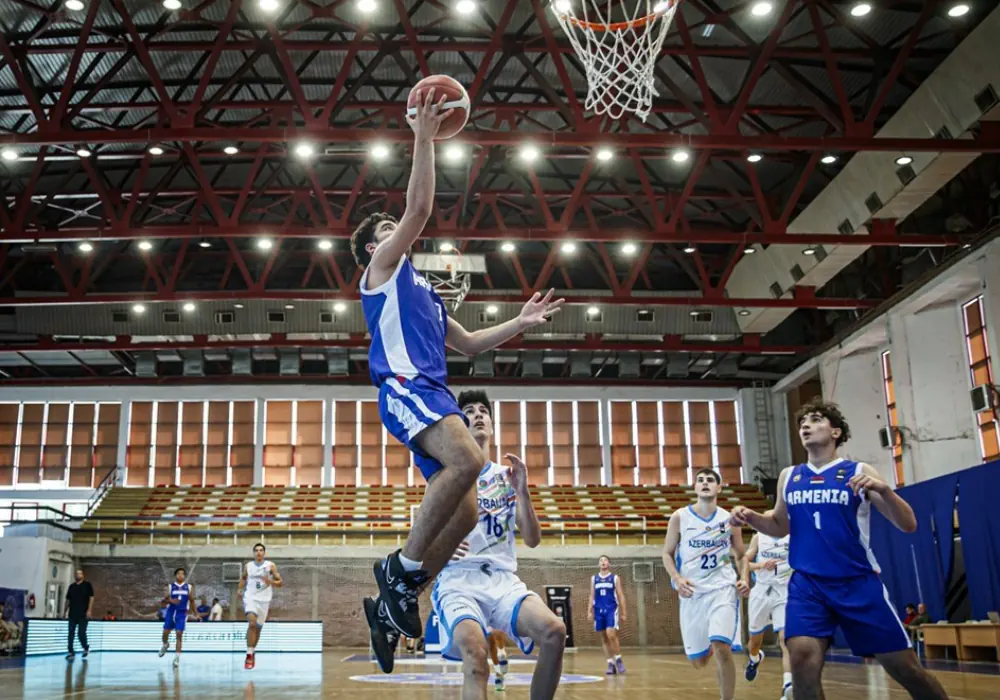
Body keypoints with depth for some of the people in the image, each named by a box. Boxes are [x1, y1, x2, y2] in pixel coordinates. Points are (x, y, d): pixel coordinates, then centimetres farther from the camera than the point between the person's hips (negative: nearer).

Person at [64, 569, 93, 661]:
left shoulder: (87, 585, -1)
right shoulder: (71, 586, 11)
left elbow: (91, 597, -5)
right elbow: (68, 600, 16)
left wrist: (89, 610, -13)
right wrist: (65, 611, 12)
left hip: (83, 614, -4)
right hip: (72, 614, 4)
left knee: (81, 633, -5)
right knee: (71, 634, 2)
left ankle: (86, 648, 19)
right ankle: (71, 652, 7)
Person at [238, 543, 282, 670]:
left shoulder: (270, 566, -2)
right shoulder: (248, 566, 5)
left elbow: (280, 583, -1)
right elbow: (243, 577, 24)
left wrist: (270, 581, -19)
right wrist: (240, 589, 7)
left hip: (264, 599, 1)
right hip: (250, 597, -1)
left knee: (258, 627, 10)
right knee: (252, 623, -24)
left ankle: (252, 652, 32)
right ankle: (249, 654, -21)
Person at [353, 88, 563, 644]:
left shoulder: (422, 289, 33)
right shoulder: (382, 266, 10)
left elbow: (469, 344, 34)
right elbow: (420, 208, -3)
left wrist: (523, 322, 27)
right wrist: (424, 139, -2)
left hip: (435, 393, 8)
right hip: (404, 386, -8)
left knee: (465, 511, -2)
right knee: (468, 460, -32)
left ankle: (398, 597, 6)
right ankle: (404, 566, -21)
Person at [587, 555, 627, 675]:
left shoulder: (615, 578, 4)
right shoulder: (594, 579, 12)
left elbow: (621, 596, 4)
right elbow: (592, 596, 13)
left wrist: (623, 613, -1)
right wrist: (589, 611, 3)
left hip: (612, 610, -3)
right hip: (599, 611, 4)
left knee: (611, 635, -19)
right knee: (604, 638, 3)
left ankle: (618, 659, -2)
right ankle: (611, 664, 9)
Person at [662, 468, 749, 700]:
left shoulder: (730, 519, 3)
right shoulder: (679, 517, 0)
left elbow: (740, 556, 15)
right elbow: (667, 554, 5)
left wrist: (743, 580, -4)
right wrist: (677, 579, -13)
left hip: (723, 588, -1)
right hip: (692, 592, 1)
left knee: (721, 648, -21)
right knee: (698, 661, 7)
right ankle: (711, 649, 45)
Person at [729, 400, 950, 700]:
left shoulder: (859, 472, -2)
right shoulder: (788, 476, 9)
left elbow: (908, 525, -5)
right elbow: (780, 526, 22)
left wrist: (884, 490, -24)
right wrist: (750, 517, 1)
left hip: (859, 583, -2)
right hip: (807, 584, 2)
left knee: (905, 668, 2)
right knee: (802, 656, -21)